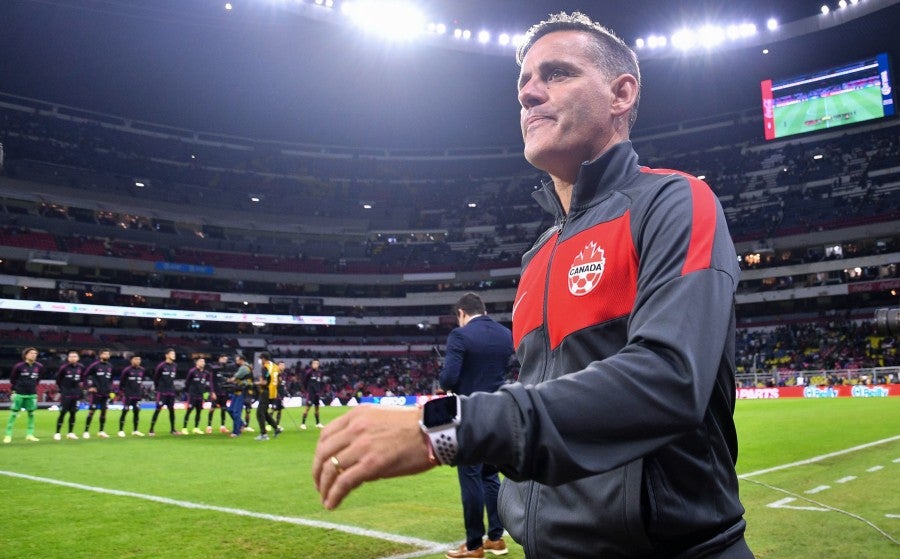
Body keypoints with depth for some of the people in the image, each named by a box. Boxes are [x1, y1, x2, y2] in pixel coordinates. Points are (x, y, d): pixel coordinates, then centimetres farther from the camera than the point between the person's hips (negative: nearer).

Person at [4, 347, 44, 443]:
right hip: (19, 394, -3)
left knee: (31, 414, 6)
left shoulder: (39, 367, 1)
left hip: (32, 395, 3)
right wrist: (15, 389, 7)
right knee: (13, 414, 0)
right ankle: (8, 435, 7)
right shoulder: (19, 366, -9)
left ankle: (29, 434, 14)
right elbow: (12, 378, 4)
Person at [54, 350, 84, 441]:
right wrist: (61, 389, 4)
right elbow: (58, 378, 0)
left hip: (76, 394, 4)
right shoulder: (64, 367, -11)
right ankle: (57, 433, 3)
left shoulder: (81, 367, 1)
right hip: (65, 394, -4)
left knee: (73, 413, 8)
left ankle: (71, 433, 16)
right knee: (62, 413, -5)